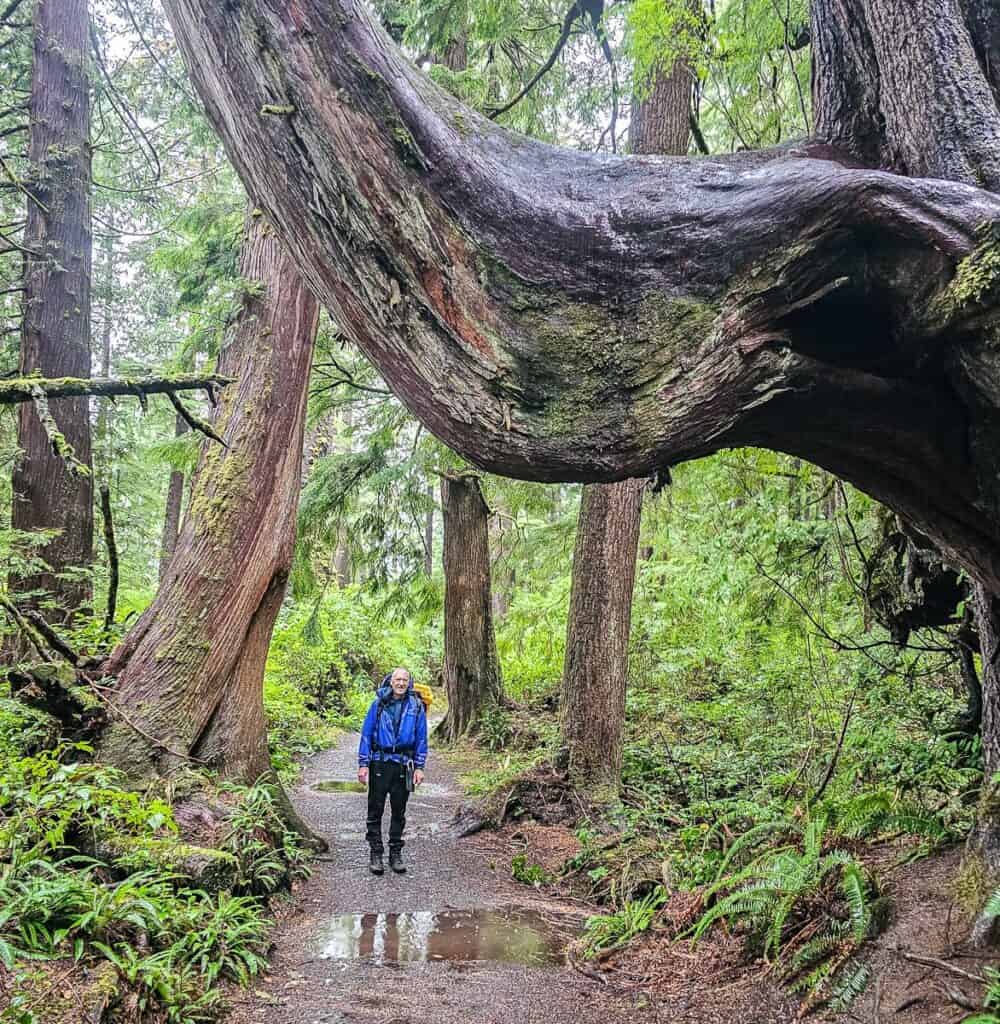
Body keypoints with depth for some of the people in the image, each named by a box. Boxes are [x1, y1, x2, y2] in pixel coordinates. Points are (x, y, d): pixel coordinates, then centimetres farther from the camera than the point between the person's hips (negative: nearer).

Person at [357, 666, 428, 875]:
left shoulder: (416, 707, 2)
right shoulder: (378, 704, -1)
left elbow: (421, 738, 6)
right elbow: (366, 734, 1)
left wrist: (419, 767, -1)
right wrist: (363, 764, -5)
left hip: (403, 765, 1)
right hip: (380, 764, -1)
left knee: (399, 811, 10)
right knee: (376, 810, 2)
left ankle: (396, 854, 20)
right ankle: (375, 854, 11)